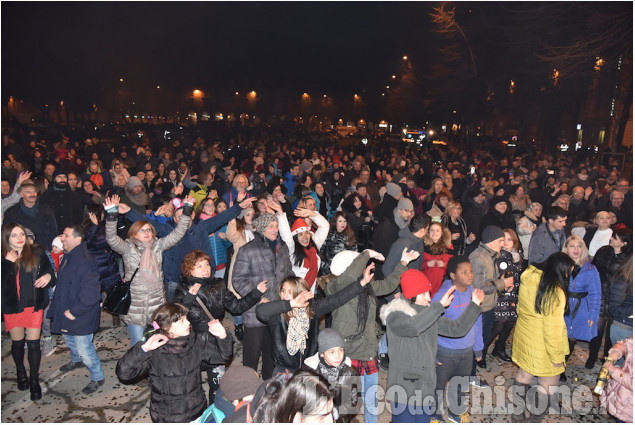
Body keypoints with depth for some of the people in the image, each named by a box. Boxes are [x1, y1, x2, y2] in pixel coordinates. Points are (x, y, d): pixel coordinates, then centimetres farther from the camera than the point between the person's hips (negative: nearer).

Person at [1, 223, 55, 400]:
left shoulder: (37, 253, -5)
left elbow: (50, 271, 2)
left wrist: (48, 276, -20)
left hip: (34, 306, -1)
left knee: (33, 343, 4)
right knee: (17, 343, 17)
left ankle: (34, 379, 20)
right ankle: (21, 373, 43)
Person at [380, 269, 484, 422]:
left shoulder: (430, 313, 6)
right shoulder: (395, 315, -15)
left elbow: (457, 328, 7)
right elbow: (412, 327, -35)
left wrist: (474, 305, -2)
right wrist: (440, 305, -32)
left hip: (426, 388, 7)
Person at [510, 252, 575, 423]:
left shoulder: (528, 276, -8)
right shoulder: (555, 293, -29)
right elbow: (552, 329, -24)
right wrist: (557, 356, -12)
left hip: (523, 337, 7)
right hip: (542, 346, -7)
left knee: (523, 375, 23)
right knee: (548, 386, 15)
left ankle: (518, 413, 38)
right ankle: (534, 419, 28)